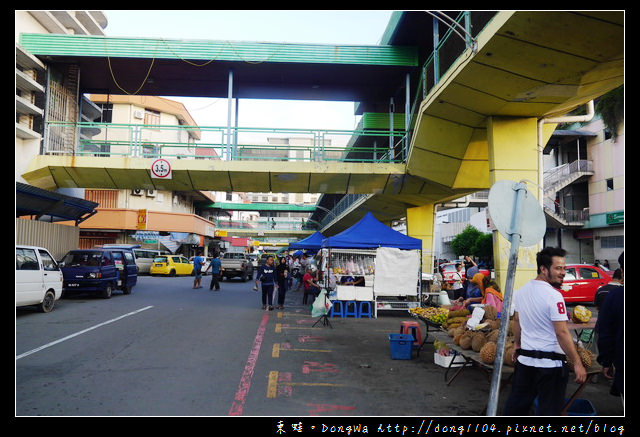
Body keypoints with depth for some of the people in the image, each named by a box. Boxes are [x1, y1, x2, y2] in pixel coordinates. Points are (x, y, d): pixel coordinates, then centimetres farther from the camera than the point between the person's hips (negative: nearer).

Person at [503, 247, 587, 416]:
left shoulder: (521, 291, 5)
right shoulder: (554, 296, -18)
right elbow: (562, 333, -21)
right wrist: (577, 363, -15)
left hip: (524, 359, 7)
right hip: (550, 363, -7)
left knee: (517, 404, 18)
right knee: (549, 409, 6)